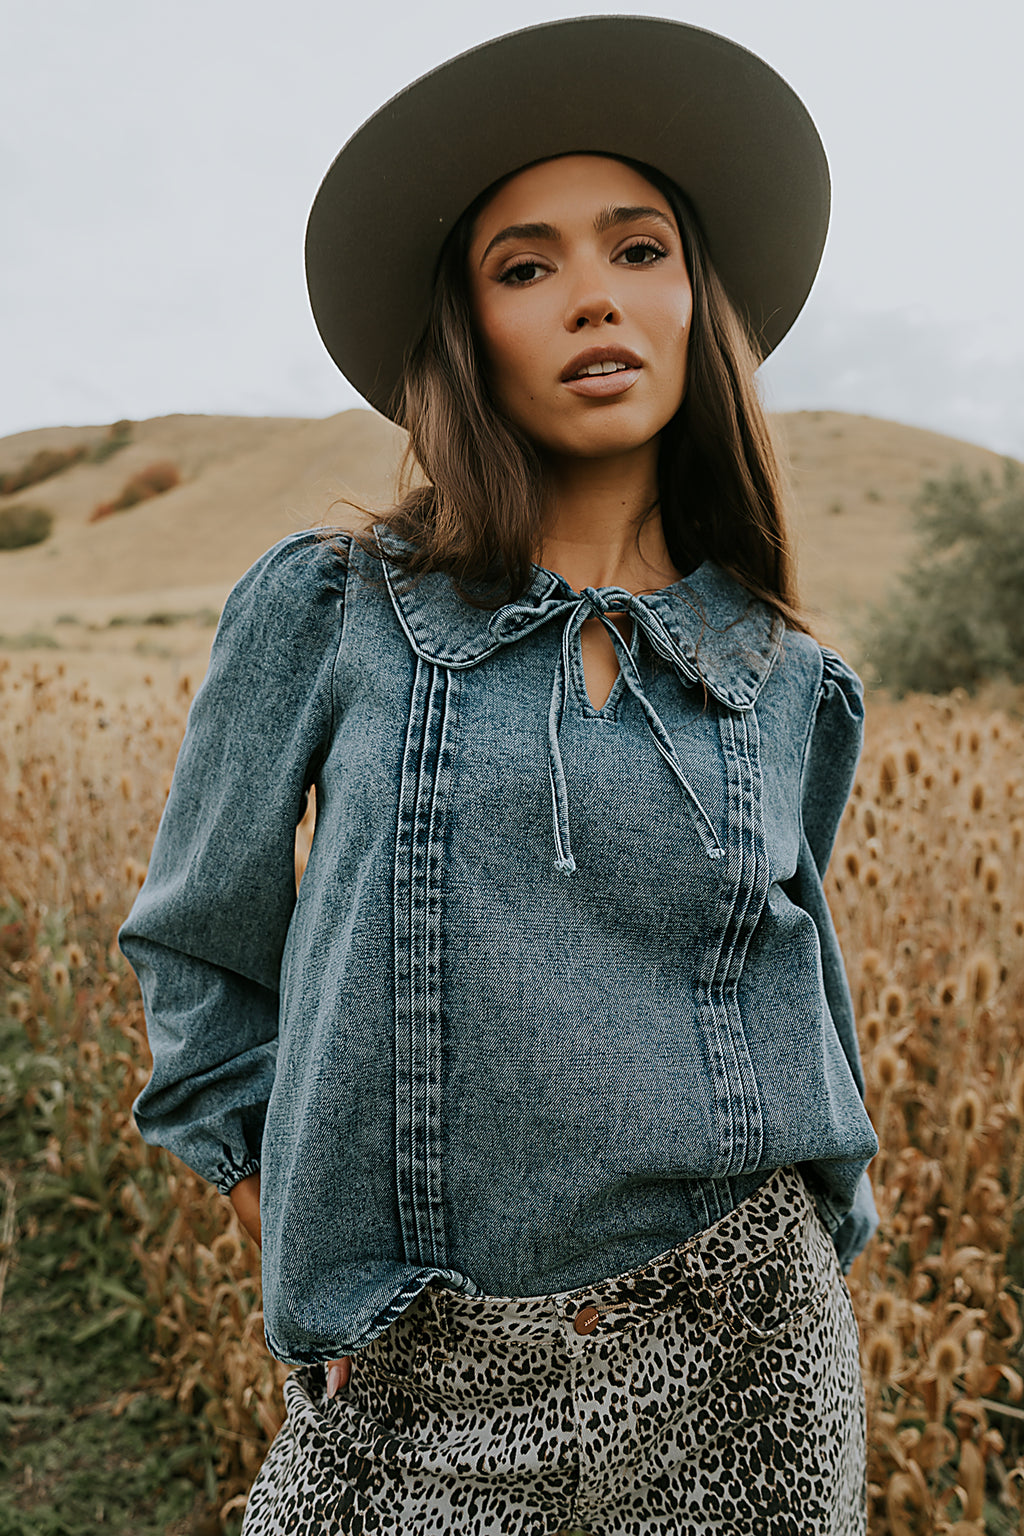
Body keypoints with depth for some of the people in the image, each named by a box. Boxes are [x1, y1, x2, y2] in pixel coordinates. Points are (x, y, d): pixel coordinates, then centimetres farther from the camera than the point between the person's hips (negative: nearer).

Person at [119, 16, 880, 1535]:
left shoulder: (792, 688, 2)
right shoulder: (328, 608, -5)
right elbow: (201, 947, 6)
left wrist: (797, 1257, 12)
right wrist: (295, 1215, 4)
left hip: (736, 1353, 2)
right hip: (427, 1380, -1)